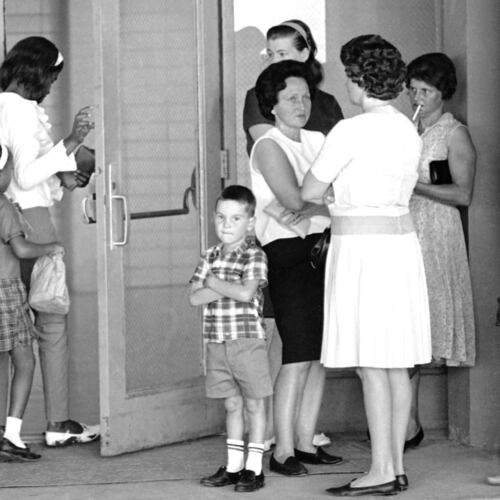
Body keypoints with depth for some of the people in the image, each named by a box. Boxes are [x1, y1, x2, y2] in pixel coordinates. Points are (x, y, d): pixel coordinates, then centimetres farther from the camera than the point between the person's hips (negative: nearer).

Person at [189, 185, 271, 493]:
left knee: (254, 404, 3)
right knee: (232, 404, 12)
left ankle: (254, 467, 8)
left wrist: (214, 283, -10)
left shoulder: (255, 256, -7)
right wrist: (227, 287, -12)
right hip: (217, 343, 5)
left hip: (248, 341, -5)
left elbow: (246, 293, -21)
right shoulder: (211, 256, 9)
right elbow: (195, 297, -1)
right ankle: (234, 466, 19)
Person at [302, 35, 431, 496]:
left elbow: (309, 192, -7)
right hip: (401, 240, 8)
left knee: (370, 365, -6)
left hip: (361, 248, -8)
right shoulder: (408, 130, 10)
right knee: (396, 364, 9)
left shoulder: (351, 130, -14)